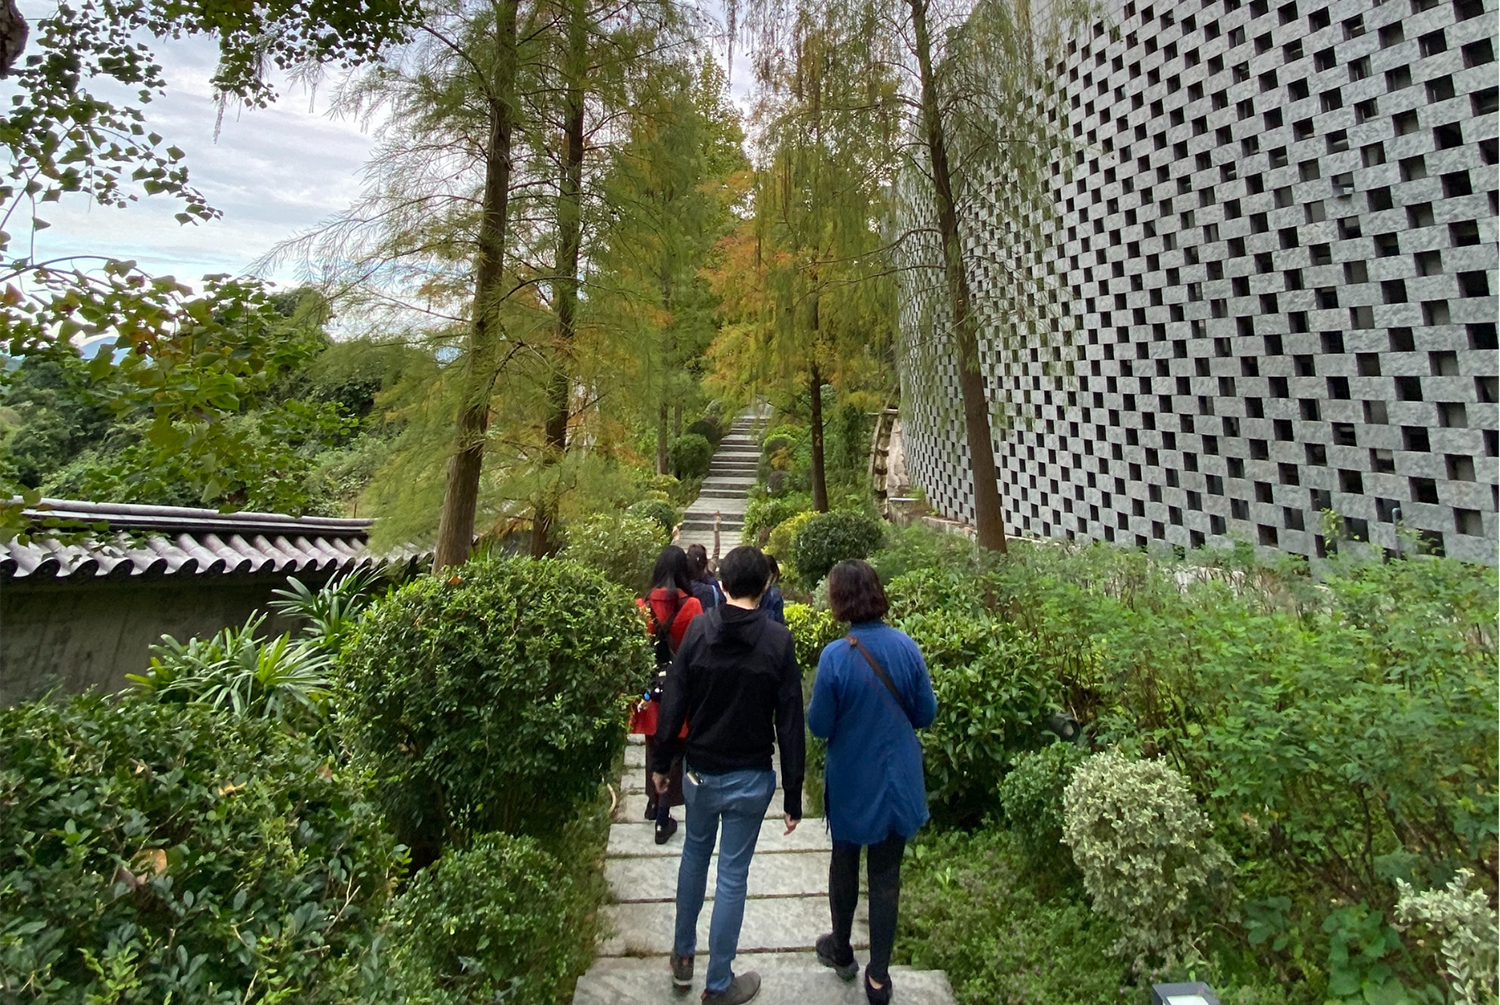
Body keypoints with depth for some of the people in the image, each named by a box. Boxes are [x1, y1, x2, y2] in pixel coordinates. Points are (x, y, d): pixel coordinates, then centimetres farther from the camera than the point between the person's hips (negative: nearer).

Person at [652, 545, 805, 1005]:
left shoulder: (699, 630, -10)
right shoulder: (777, 640, -14)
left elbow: (673, 701, -6)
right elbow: (789, 722, -11)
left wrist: (660, 761, 7)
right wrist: (793, 794, -3)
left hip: (699, 771, 2)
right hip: (750, 777, -2)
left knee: (694, 856, 25)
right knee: (732, 876, 12)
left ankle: (682, 955, 43)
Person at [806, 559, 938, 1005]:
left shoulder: (835, 656, -24)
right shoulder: (906, 647, -15)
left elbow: (819, 726, -15)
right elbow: (926, 712, -3)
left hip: (851, 782, -1)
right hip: (898, 780, 2)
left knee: (844, 862, 23)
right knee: (886, 873, 17)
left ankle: (842, 951, 44)